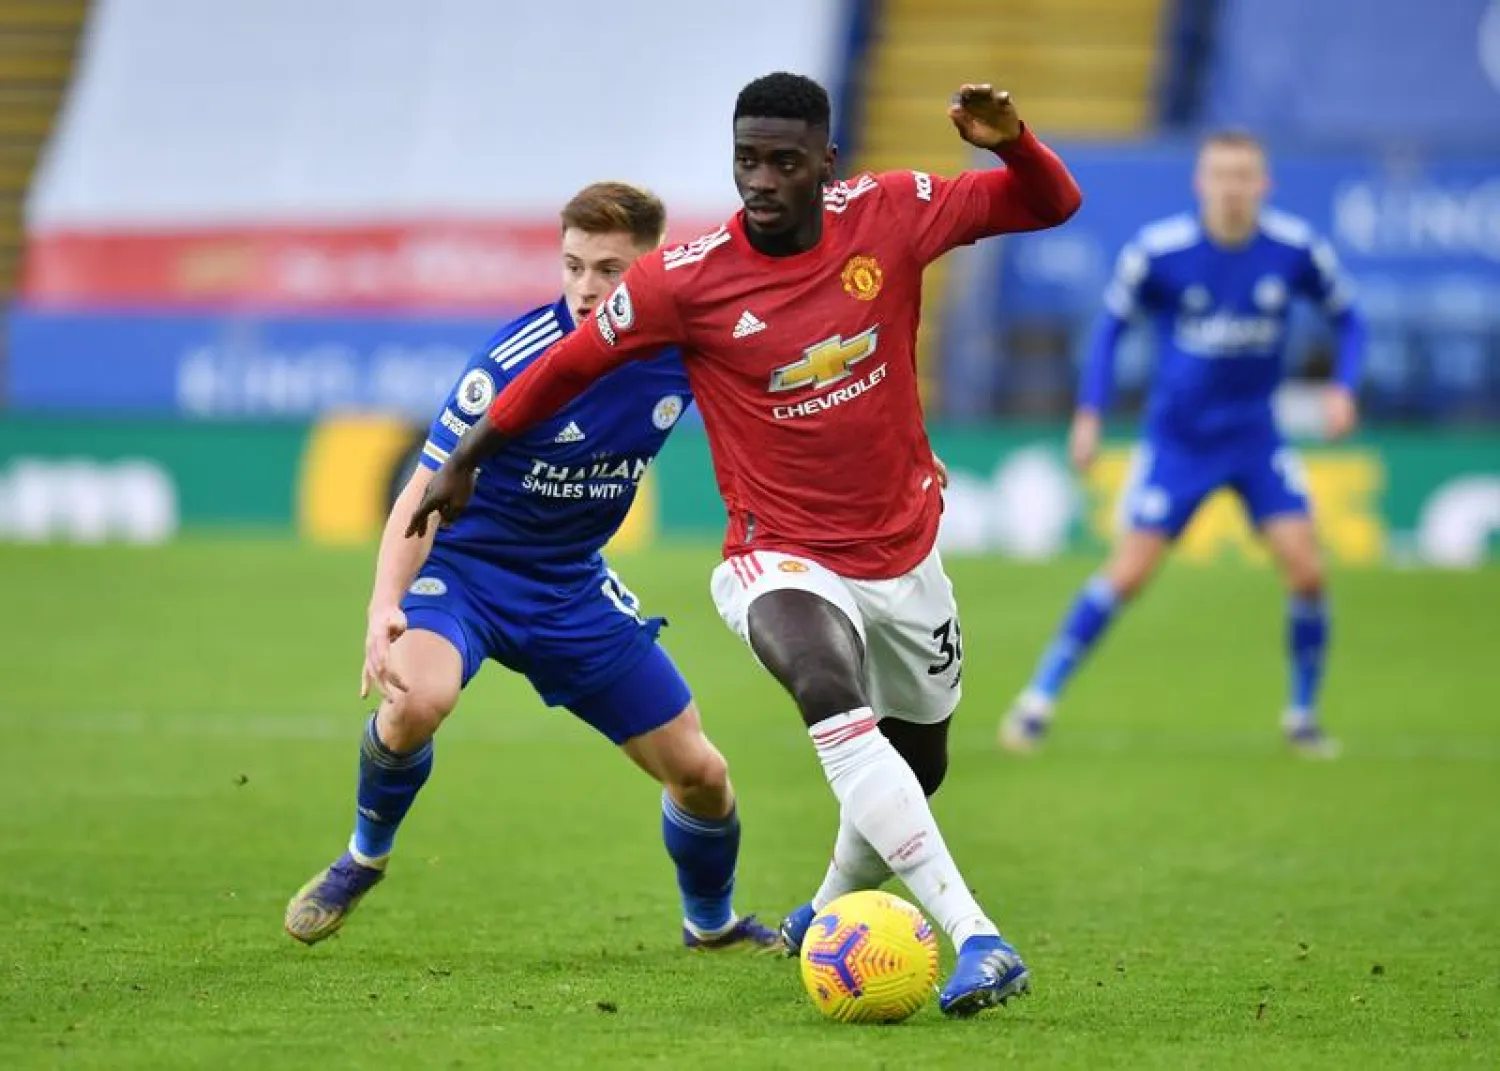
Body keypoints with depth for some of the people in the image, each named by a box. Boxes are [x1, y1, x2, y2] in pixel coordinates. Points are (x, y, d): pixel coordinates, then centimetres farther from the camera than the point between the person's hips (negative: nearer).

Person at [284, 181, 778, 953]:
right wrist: (385, 606, -39)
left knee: (698, 773, 6)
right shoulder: (514, 362, -27)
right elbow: (425, 493, -25)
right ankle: (362, 860, -6)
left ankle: (711, 922, 38)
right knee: (419, 698, -36)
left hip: (571, 586, 5)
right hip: (463, 564, -5)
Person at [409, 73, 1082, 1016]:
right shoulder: (687, 281, -16)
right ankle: (977, 938, -42)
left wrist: (1012, 142, -23)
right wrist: (466, 459, 7)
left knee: (919, 765, 22)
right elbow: (571, 364, -2)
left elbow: (1052, 204, -1)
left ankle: (829, 912, 55)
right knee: (833, 693, -37)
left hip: (907, 551, 5)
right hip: (786, 556, -5)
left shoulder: (891, 214, -10)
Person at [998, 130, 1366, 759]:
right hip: (1177, 440, -2)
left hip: (1255, 436, 2)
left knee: (1306, 570, -10)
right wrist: (1089, 415, -3)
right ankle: (1039, 700, 5)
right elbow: (1113, 323, 1)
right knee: (1128, 572, -9)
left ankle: (1303, 716, 10)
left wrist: (1343, 388, -11)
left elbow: (1345, 318, 6)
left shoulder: (1296, 250, -11)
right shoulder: (1157, 252, -15)